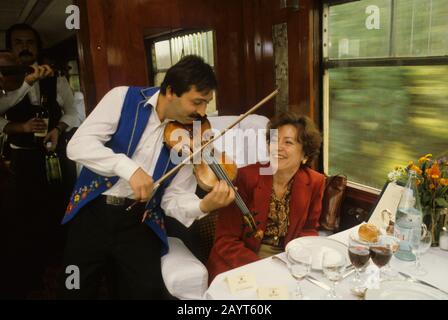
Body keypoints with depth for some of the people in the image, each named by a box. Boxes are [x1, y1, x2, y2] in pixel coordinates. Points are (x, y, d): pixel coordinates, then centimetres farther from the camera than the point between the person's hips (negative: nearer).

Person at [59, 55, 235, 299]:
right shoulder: (123, 98, -7)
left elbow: (172, 199, -3)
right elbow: (78, 145, -15)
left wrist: (203, 206, -23)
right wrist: (128, 167, -29)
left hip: (139, 221, 1)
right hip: (93, 211, -1)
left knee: (147, 291, -11)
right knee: (76, 291, 0)